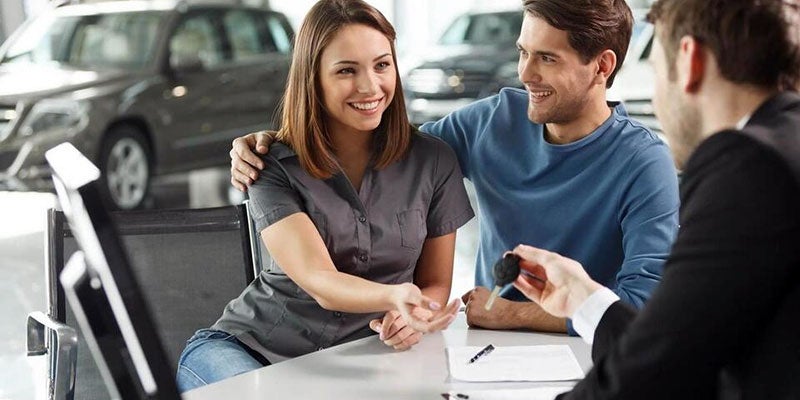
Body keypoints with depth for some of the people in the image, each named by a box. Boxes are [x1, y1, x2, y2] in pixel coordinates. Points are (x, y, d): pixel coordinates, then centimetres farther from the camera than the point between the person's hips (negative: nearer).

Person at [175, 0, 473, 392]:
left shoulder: (433, 162, -1)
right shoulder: (273, 167, -8)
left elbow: (436, 283, 6)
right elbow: (319, 282, -20)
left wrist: (412, 318, -18)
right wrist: (394, 296, -42)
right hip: (248, 347, -3)